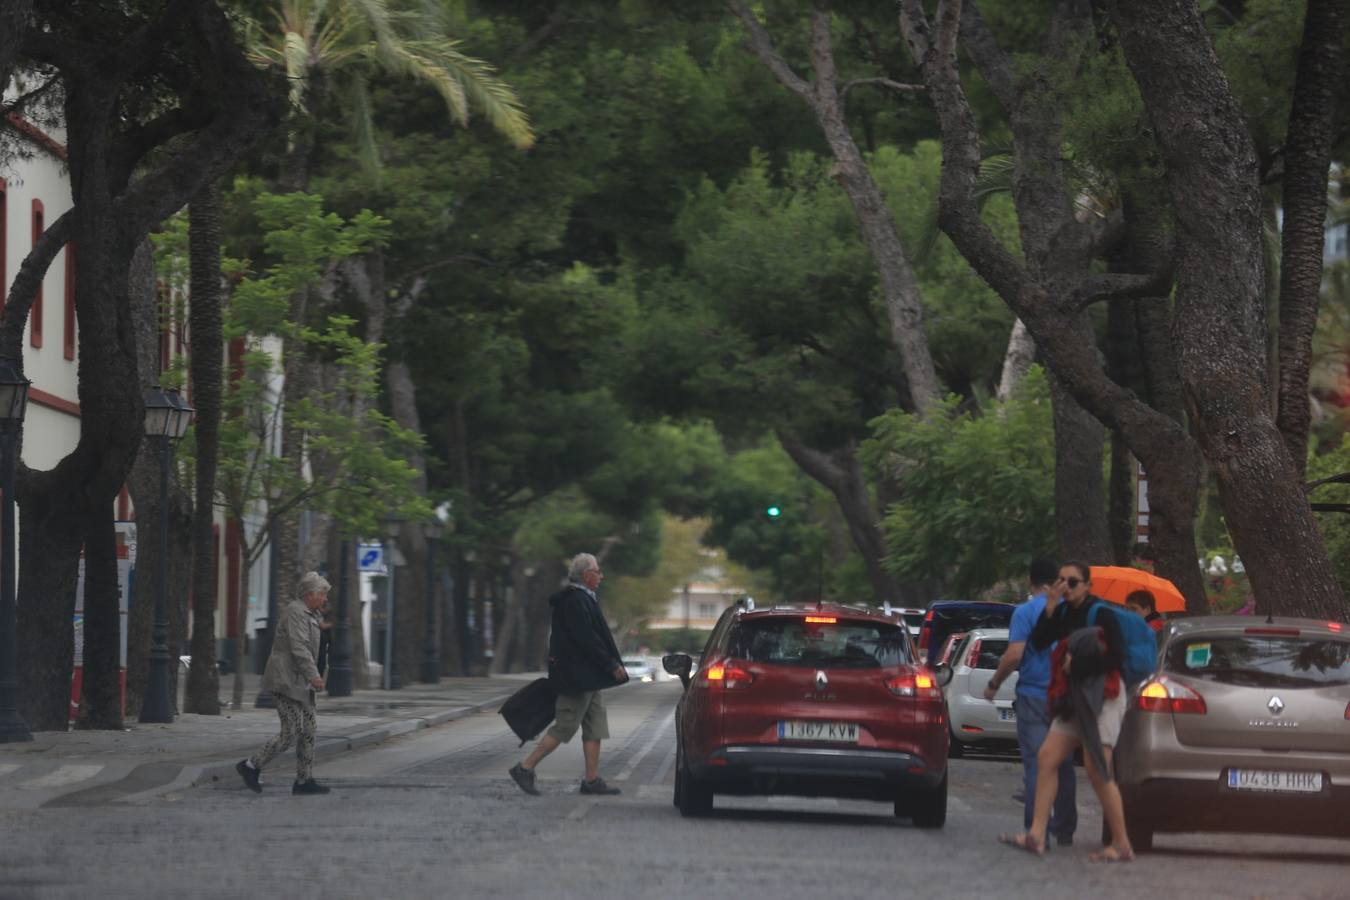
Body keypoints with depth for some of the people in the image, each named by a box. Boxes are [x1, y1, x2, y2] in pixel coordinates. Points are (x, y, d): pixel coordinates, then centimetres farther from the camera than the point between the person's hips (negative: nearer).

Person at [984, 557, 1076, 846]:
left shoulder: (1026, 611, -8)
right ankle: (1064, 830, 19)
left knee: (1035, 765, -4)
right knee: (1063, 765, 14)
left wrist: (994, 684, -2)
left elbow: (1014, 655, -15)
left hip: (1034, 697, -4)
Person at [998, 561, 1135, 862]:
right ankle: (1036, 835, -1)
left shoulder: (1101, 614, -8)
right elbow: (1039, 642, -1)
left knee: (1097, 770, -13)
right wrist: (1050, 606, -9)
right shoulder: (1064, 613, 12)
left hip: (1101, 696, -8)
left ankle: (1122, 845, -8)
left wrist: (1078, 665, -12)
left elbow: (1117, 656, -13)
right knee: (1047, 758, 0)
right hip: (1073, 699, 8)